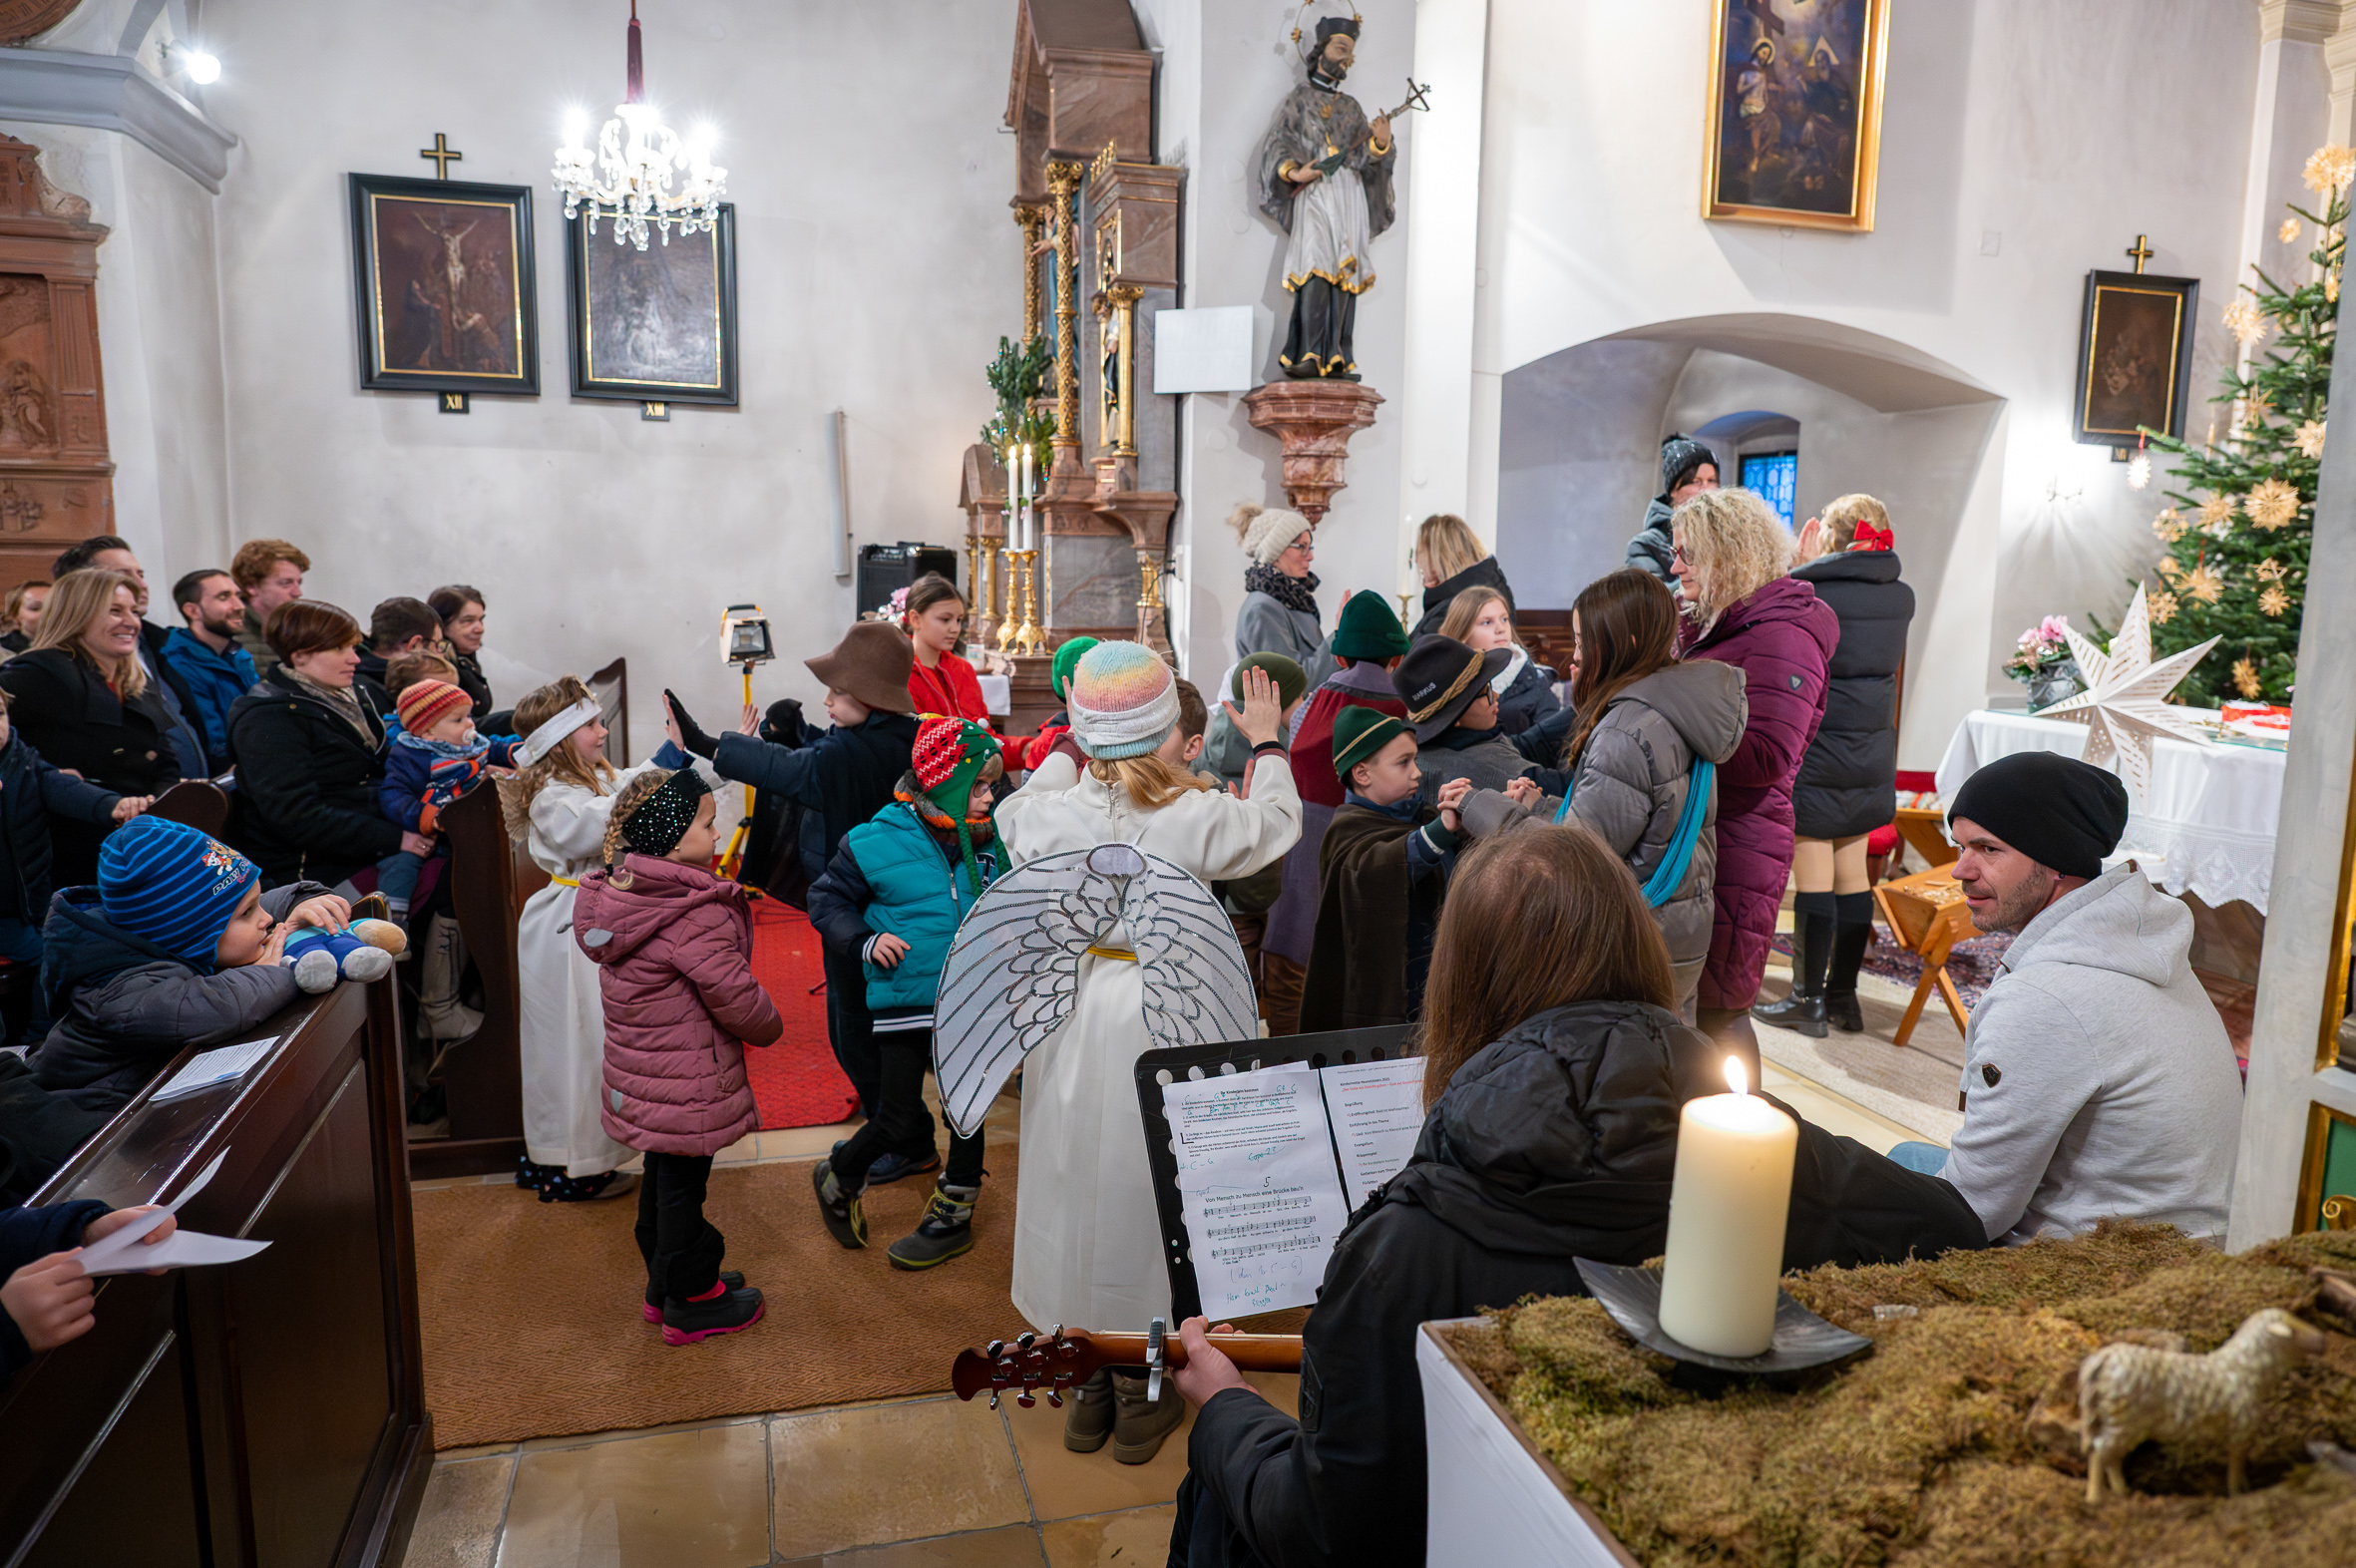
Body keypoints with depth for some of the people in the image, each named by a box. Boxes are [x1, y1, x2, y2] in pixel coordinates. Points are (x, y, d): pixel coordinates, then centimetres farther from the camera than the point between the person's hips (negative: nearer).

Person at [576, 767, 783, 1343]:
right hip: (686, 1080, -9)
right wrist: (770, 1026, -2)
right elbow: (733, 994, -25)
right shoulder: (697, 912, -26)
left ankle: (666, 1285, 39)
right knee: (683, 1184, 5)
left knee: (663, 1175, 23)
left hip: (640, 1071, 9)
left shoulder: (618, 892, 4)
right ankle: (692, 1305, 20)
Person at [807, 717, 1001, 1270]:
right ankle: (838, 1179, 33)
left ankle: (952, 1214, 31)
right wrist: (864, 942, -14)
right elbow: (826, 898, -1)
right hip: (903, 1003, -3)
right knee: (898, 1120, 3)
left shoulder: (992, 839, -3)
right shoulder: (877, 842, -13)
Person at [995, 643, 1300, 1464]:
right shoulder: (1197, 816, -18)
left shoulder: (1044, 814, -12)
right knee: (1147, 1191, 12)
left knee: (1079, 1185, 16)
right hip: (1165, 1018, -2)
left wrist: (1074, 745, 23)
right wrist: (1266, 742, 18)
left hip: (1071, 1018, 2)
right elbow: (1277, 822, 3)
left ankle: (1087, 1382, 32)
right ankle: (1142, 1392, 27)